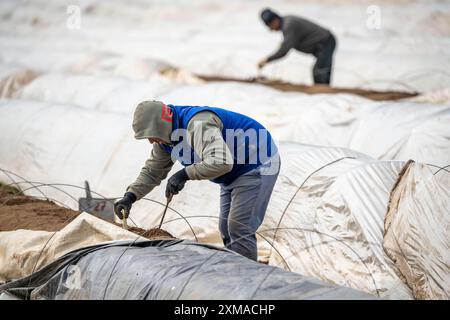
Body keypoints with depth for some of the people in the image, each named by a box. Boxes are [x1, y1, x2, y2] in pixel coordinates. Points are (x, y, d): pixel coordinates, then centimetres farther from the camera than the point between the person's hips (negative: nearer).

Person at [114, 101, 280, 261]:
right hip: (233, 174, 10)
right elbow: (151, 172, 5)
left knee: (239, 228, -15)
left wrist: (185, 174, -40)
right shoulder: (165, 136, -2)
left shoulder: (199, 125, -34)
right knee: (226, 229, 13)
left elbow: (221, 162, -45)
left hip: (258, 165, -10)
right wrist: (130, 196, -11)